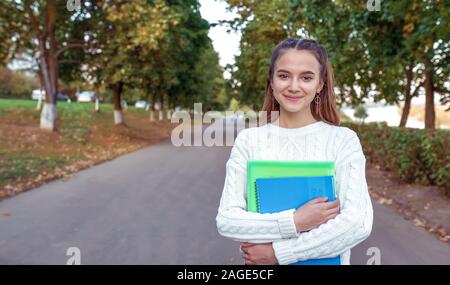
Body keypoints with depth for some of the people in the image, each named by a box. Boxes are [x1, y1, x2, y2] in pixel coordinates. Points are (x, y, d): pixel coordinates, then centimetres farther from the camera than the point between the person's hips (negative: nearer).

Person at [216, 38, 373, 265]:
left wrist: (277, 252, -20)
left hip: (325, 261, -1)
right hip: (260, 262, 1)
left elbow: (358, 223, -20)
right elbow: (226, 221, -13)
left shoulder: (344, 139, -11)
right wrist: (294, 221, -24)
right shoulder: (248, 139, -9)